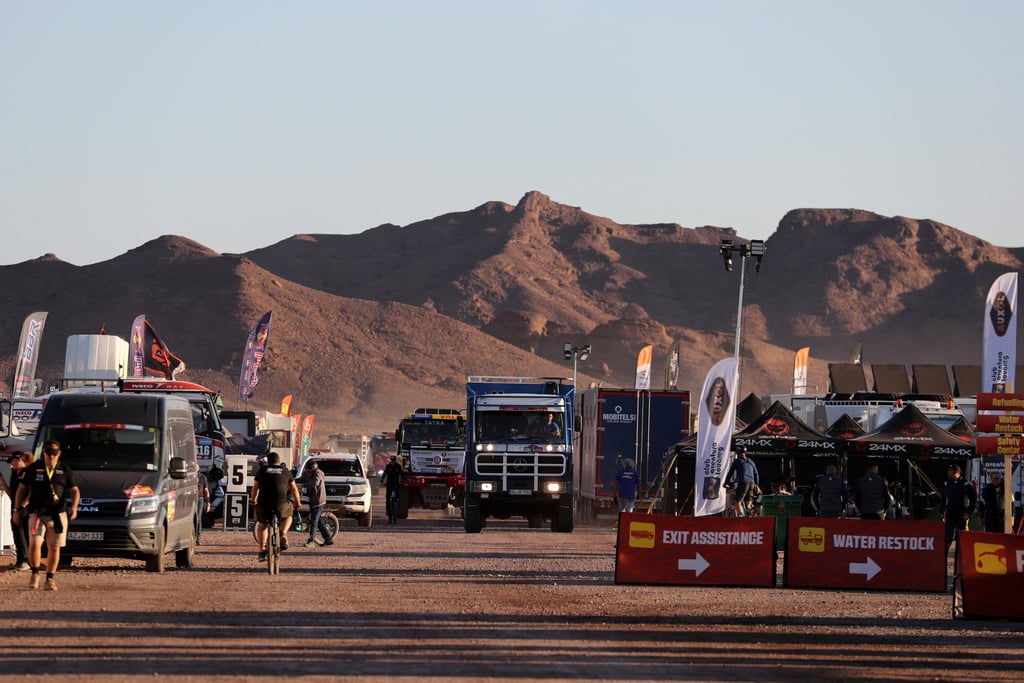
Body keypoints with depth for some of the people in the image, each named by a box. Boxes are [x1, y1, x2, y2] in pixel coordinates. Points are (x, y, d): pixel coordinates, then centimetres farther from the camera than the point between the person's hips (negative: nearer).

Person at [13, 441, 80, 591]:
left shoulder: (65, 471, 8)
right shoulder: (33, 469, 6)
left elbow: (75, 491, 10)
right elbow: (22, 488, 13)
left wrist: (74, 507, -8)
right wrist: (18, 508, 7)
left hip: (58, 515, 1)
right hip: (36, 514, -1)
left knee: (54, 548, 3)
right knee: (35, 544, -17)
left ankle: (50, 579, 14)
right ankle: (35, 573, 2)